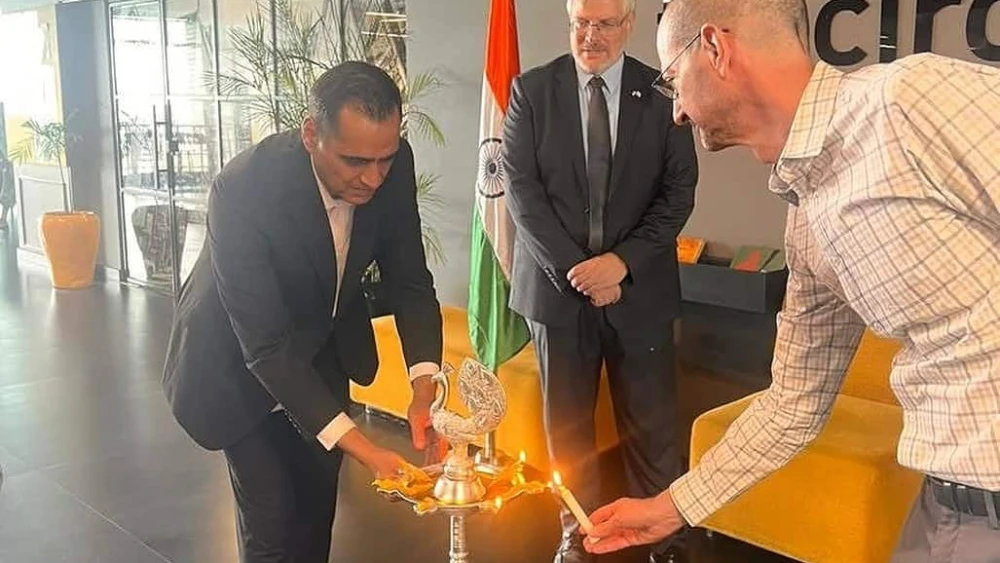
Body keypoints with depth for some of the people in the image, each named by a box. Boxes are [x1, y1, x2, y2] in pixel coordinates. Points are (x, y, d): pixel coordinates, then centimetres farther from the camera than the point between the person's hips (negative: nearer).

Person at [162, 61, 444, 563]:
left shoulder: (392, 165, -23)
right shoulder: (242, 190, -37)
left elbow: (409, 280, -12)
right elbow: (265, 346, -35)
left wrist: (424, 388, -27)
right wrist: (361, 449, -40)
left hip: (321, 342, 5)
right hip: (239, 357, -4)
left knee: (318, 497, 14)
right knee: (270, 511, -3)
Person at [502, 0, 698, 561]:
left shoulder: (661, 93, 1)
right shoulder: (532, 90, 1)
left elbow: (679, 193, -1)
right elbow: (522, 190, -4)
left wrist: (621, 261, -13)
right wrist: (574, 269, -13)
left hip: (640, 286, 0)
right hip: (557, 283, 1)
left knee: (652, 426, 5)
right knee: (567, 424, 11)